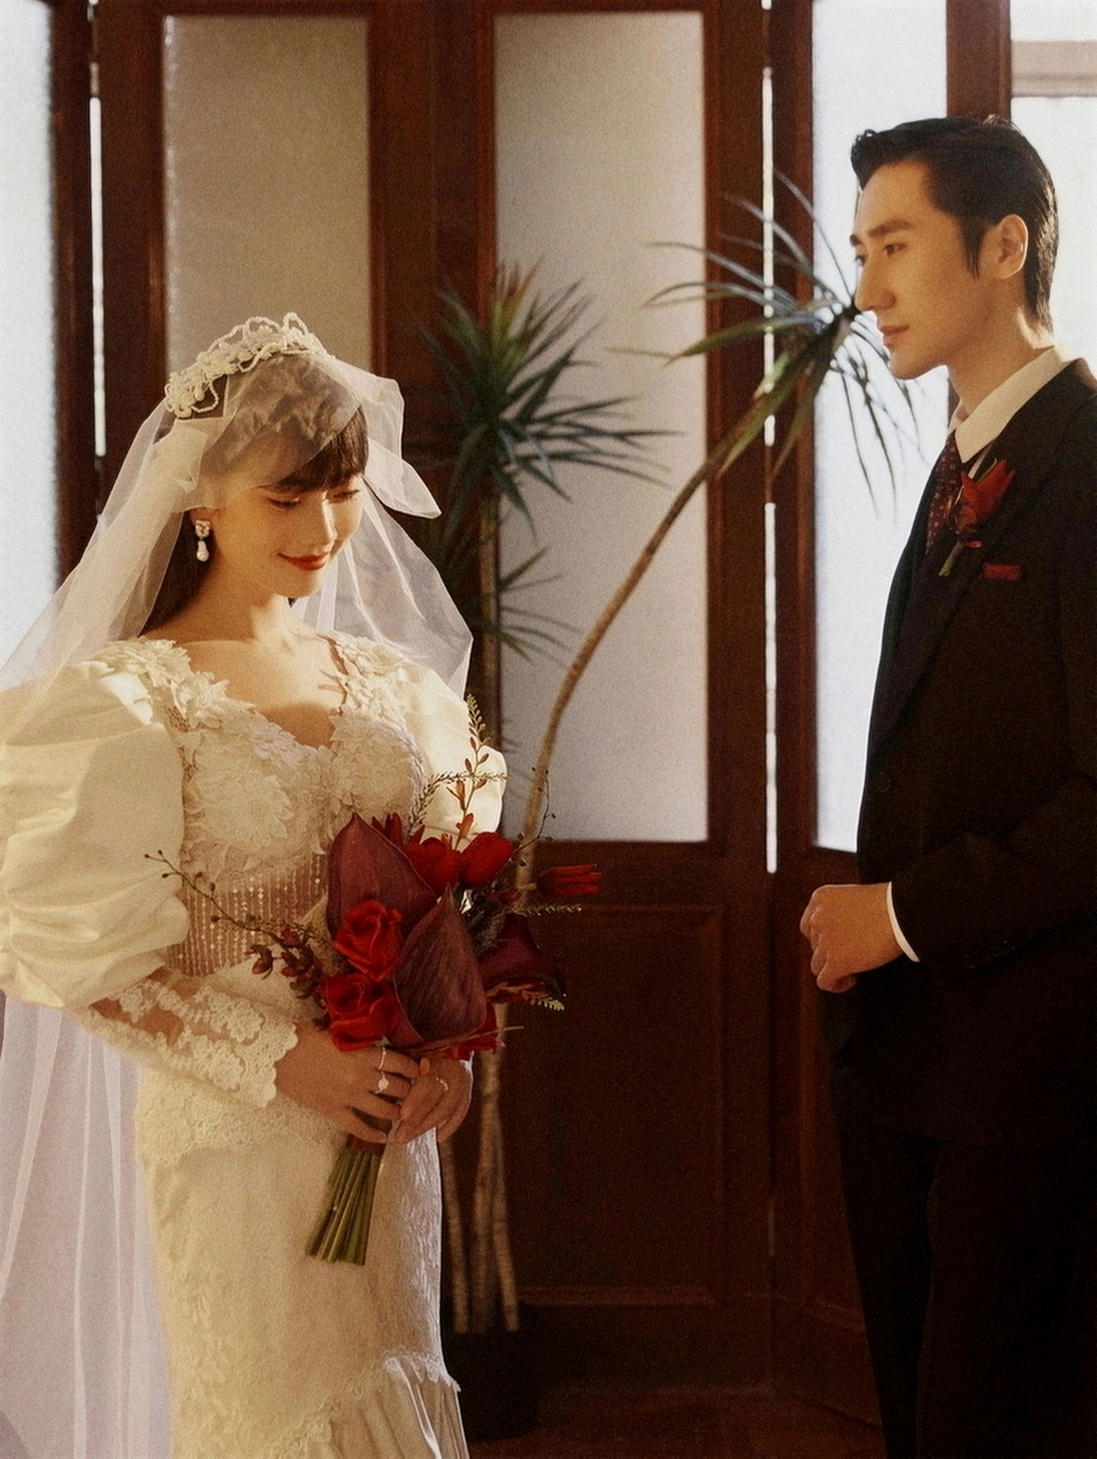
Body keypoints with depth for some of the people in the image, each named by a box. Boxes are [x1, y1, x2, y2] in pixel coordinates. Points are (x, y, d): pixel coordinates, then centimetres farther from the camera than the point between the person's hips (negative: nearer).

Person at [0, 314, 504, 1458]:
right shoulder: (126, 698, -9)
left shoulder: (389, 679, 8)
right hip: (238, 1143, -5)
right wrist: (282, 1056, -18)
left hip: (388, 1136, 6)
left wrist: (448, 1048, -3)